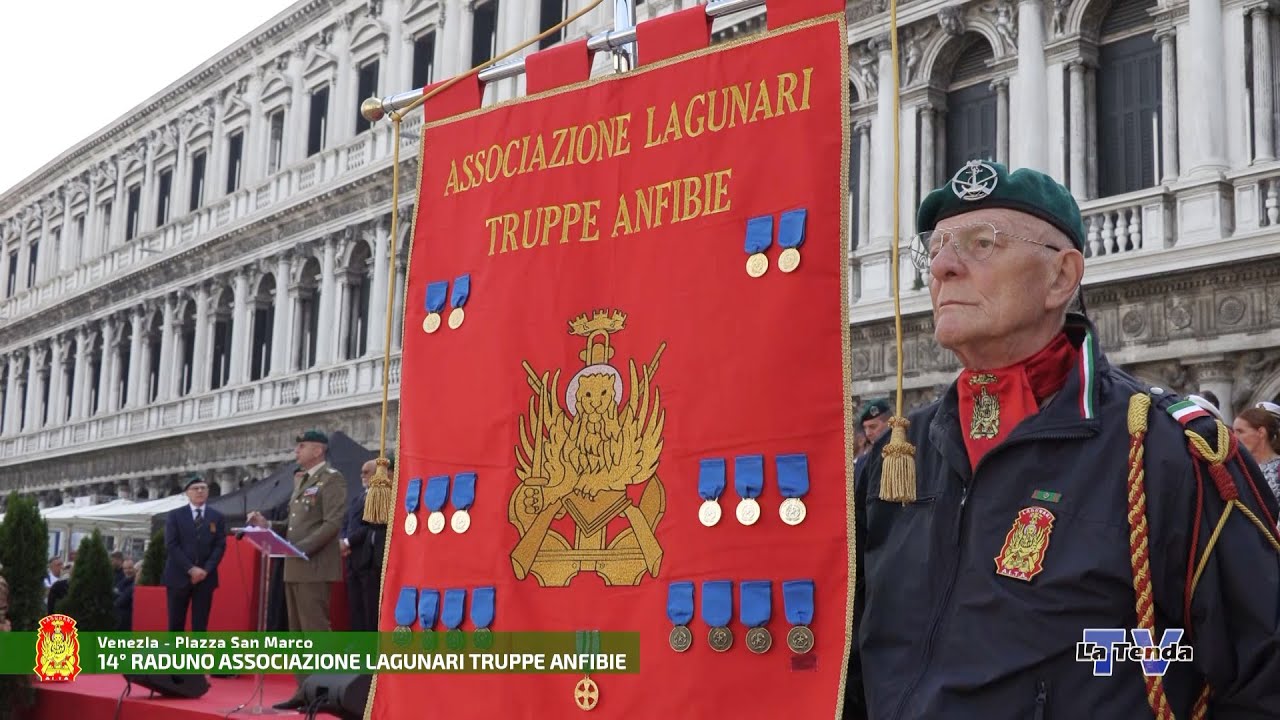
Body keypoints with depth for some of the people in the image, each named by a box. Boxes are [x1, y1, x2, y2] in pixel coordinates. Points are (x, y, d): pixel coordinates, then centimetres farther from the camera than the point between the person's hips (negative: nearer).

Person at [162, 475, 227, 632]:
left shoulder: (217, 517, 10)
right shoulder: (175, 515, 4)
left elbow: (220, 546, 3)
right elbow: (171, 545, -5)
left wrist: (206, 570, -11)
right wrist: (190, 569, -13)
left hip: (206, 578, 1)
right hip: (179, 576, -1)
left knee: (200, 624, -1)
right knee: (176, 623, 0)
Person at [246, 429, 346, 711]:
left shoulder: (331, 479, -8)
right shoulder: (301, 479, 19)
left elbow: (332, 524, -17)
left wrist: (301, 548, -22)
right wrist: (267, 525, 6)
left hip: (315, 568, -9)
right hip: (295, 569, 9)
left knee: (315, 630, -9)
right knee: (298, 633, 10)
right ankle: (305, 691, 16)